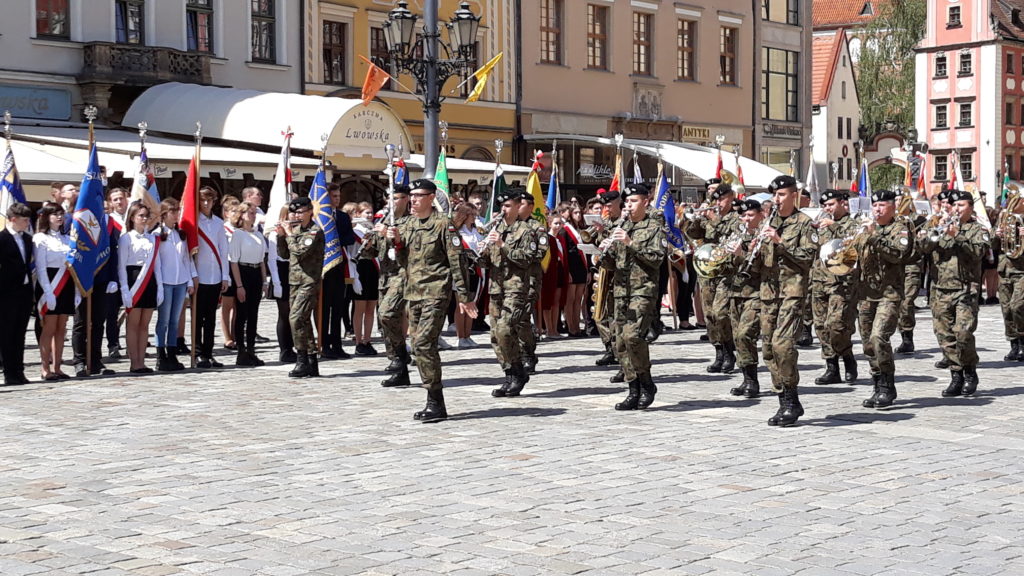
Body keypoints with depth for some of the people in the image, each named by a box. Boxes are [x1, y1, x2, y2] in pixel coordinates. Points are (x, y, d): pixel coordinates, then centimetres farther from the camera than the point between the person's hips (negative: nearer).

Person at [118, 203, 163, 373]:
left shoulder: (153, 239, 13)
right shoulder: (126, 238, -2)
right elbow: (121, 266, -5)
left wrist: (160, 288, 8)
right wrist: (125, 290, -13)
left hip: (150, 282, 5)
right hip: (133, 281, -5)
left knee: (144, 324, 5)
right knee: (133, 324, -2)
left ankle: (141, 361, 8)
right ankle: (134, 363, 0)